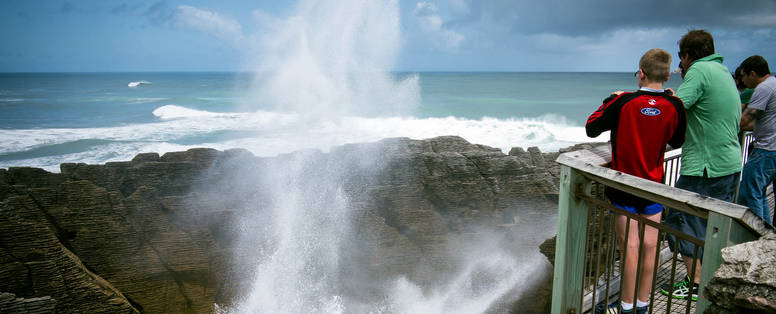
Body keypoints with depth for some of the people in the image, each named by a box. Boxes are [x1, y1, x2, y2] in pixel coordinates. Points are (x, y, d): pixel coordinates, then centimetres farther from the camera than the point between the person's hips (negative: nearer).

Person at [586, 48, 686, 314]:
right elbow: (677, 142, 11)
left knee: (630, 245, 2)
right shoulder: (674, 106, -6)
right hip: (655, 185, 4)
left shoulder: (623, 102, -16)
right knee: (650, 245, 10)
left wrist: (610, 102, 8)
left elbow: (591, 129, -6)